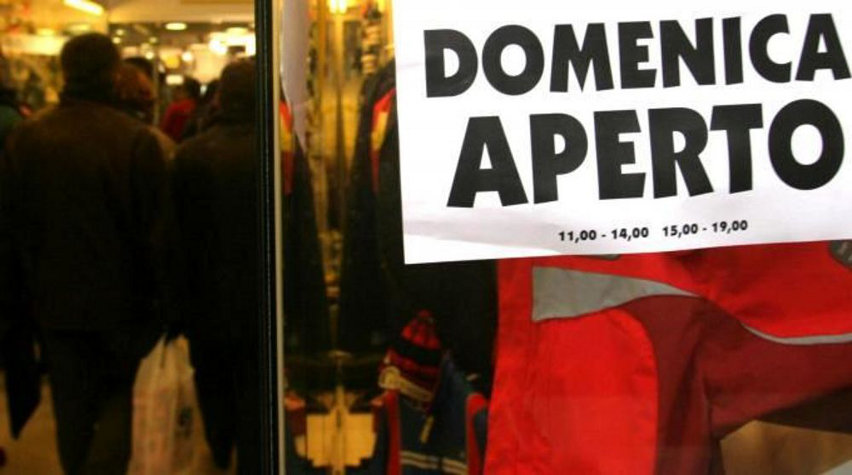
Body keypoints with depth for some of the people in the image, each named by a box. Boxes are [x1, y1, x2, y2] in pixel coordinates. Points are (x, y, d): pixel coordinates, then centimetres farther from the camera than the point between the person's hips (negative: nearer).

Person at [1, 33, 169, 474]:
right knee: (121, 394, 15)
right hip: (122, 296, -3)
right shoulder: (136, 140, -17)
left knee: (72, 407, 17)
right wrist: (159, 291, 1)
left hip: (54, 296, 3)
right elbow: (155, 228, -13)